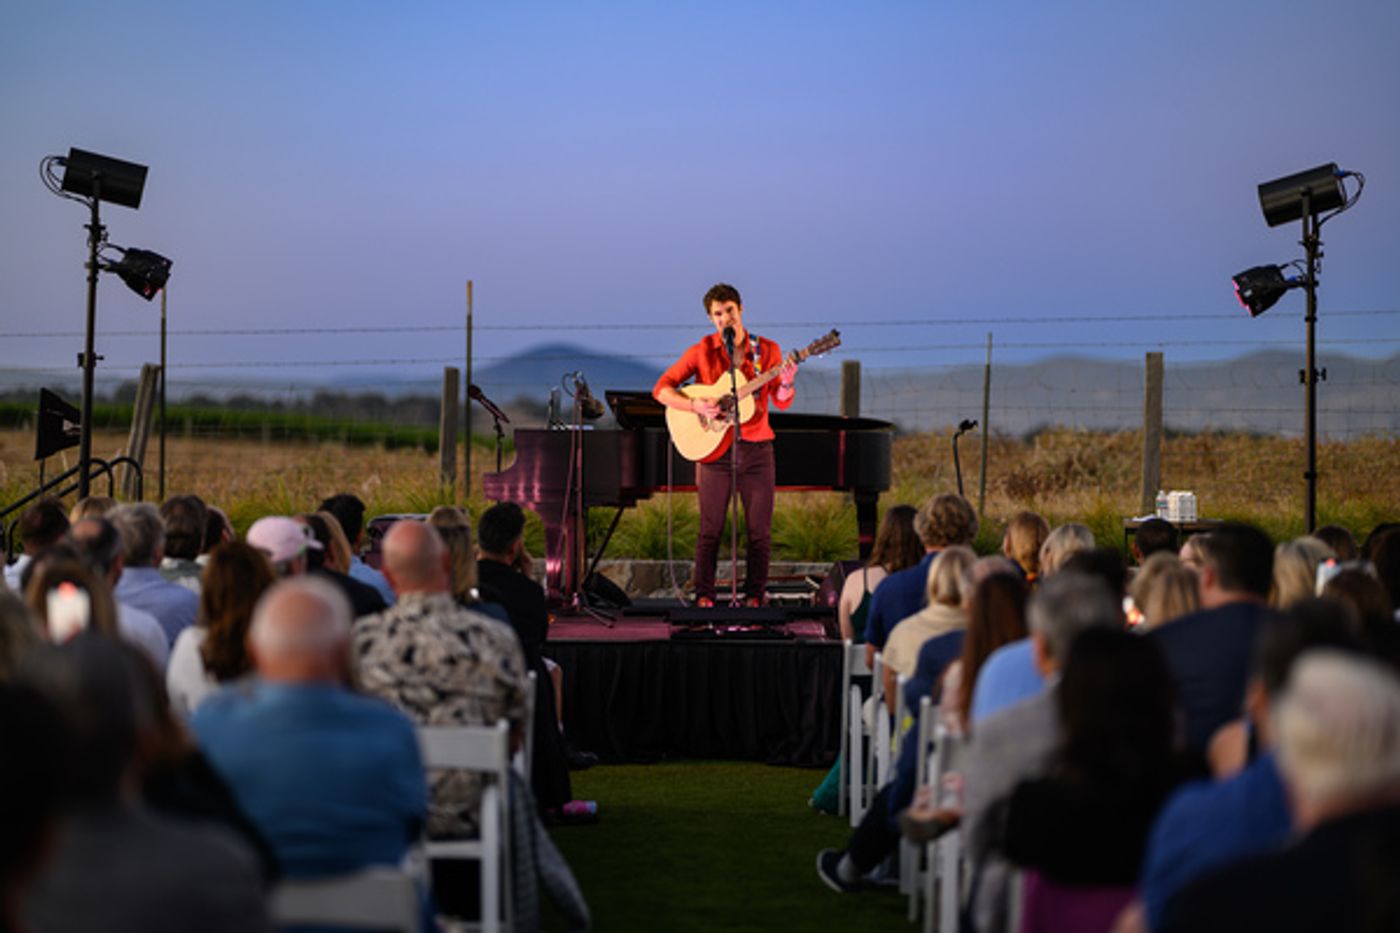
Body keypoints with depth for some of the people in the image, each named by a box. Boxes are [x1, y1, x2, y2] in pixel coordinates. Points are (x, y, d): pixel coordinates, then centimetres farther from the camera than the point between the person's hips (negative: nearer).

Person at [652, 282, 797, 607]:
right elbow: (661, 389, -1)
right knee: (710, 529, 0)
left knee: (759, 530, 2)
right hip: (714, 449, -1)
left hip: (756, 449, 1)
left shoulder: (766, 350, 5)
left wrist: (786, 384, -20)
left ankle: (754, 597, 10)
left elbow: (781, 402, 2)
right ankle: (703, 597, 7)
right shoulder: (702, 351, 2)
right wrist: (695, 405, -16)